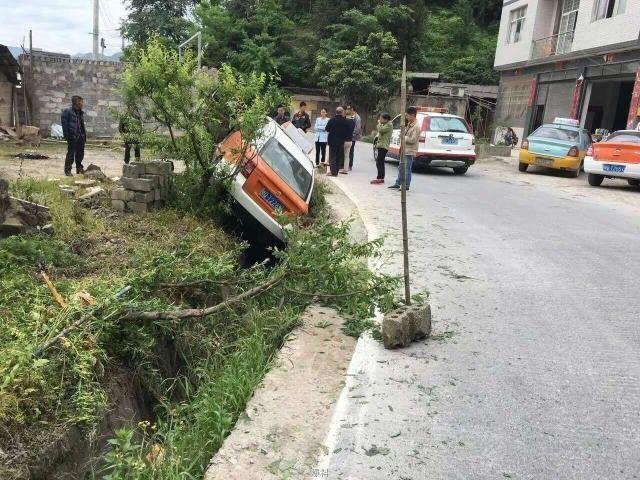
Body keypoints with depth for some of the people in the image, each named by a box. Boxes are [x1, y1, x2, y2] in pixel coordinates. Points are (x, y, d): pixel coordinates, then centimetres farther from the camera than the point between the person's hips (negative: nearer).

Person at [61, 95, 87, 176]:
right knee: (71, 153, -2)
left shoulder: (80, 113, 13)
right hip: (72, 137, -7)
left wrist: (84, 135, 14)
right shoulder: (67, 111, -9)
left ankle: (79, 168, 27)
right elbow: (64, 124, -11)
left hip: (80, 137, 7)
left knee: (80, 153, 13)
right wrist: (66, 135, -15)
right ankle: (67, 170, 6)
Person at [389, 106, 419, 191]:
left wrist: (404, 137, -11)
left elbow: (412, 140, -21)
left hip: (410, 152, -9)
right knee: (401, 168, 15)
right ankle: (397, 184, 24)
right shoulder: (409, 124, 12)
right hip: (405, 150, 9)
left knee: (407, 169, -3)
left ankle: (406, 186, 4)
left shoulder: (416, 127, -17)